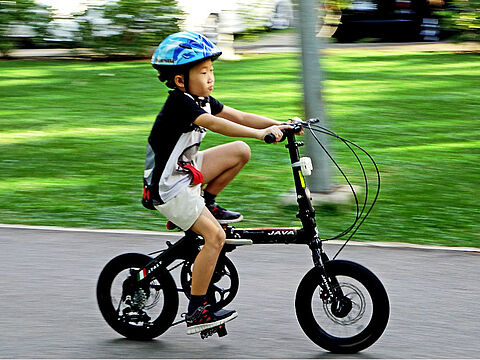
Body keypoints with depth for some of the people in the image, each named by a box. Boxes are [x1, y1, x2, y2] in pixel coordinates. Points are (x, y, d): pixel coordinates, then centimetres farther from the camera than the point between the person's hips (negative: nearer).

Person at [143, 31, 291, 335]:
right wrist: (260, 133, -43)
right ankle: (197, 312, -13)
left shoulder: (201, 100, 5)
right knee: (215, 235, -18)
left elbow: (238, 117, 3)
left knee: (240, 151, 3)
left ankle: (208, 204, 14)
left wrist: (279, 125, -7)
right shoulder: (180, 102, -23)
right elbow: (213, 124, -36)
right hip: (168, 188, -9)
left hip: (185, 171, 9)